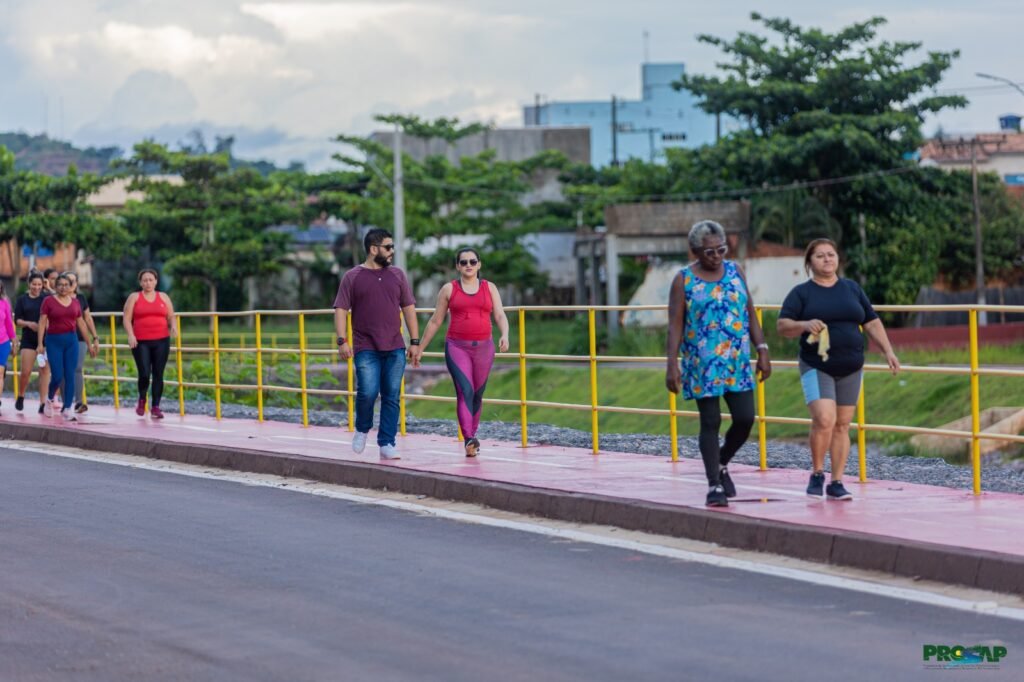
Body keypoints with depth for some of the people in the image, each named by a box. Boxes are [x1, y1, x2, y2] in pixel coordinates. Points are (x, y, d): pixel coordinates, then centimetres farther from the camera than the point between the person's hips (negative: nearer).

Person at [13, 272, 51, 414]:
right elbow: (17, 320, 5)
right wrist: (28, 324, -12)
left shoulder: (47, 297, 4)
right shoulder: (22, 299, 6)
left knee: (45, 370, -3)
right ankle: (20, 397, 22)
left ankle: (43, 403, 1)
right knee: (26, 371, -3)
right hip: (29, 339, 0)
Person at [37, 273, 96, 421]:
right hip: (54, 341, -3)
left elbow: (81, 323, 13)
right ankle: (50, 399, 23)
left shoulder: (75, 301, 9)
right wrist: (40, 344, -13)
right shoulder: (48, 301, -1)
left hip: (71, 340, 3)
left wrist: (89, 344, 13)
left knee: (70, 376, -4)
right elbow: (42, 322, -5)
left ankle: (67, 409, 1)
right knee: (57, 376, -6)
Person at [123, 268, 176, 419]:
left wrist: (172, 326, -8)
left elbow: (171, 317, 14)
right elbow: (127, 319, 1)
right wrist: (130, 335, -14)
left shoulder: (163, 297, 12)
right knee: (144, 374, -10)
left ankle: (155, 407, 3)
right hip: (141, 342, -2)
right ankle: (142, 400, 18)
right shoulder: (134, 298, 6)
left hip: (161, 341, 2)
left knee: (158, 375, -2)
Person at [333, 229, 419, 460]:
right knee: (368, 392, -14)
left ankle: (386, 444, 6)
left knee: (391, 397, 0)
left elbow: (409, 309, 13)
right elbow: (341, 310, 1)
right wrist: (342, 340, -10)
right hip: (366, 348, -3)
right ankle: (362, 430, 14)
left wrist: (415, 341, 7)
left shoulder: (397, 276, 12)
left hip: (395, 348, 3)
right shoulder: (353, 277, 3)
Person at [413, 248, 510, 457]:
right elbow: (435, 321, 10)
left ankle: (472, 435, 26)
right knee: (465, 391, -17)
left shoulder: (490, 288, 10)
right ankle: (469, 440, -25)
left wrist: (504, 335, -17)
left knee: (477, 395, 9)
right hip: (457, 347, -2)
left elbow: (500, 316, 3)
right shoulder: (449, 289, 6)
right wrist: (419, 348, 12)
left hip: (483, 347, 3)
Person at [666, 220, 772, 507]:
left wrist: (762, 351, 3)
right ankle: (714, 486, 5)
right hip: (703, 365, -3)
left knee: (745, 418, -2)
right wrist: (672, 365, -13)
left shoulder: (735, 272, 8)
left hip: (738, 363, 3)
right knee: (711, 423, -2)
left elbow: (750, 314, 10)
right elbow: (675, 325, -5)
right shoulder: (684, 280, -3)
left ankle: (721, 463, 25)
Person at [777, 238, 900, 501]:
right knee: (824, 420, -19)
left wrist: (888, 351, 7)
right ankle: (817, 474, 0)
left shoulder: (852, 289, 12)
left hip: (850, 369, 4)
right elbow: (783, 327, -6)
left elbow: (872, 323, 16)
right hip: (817, 368, -4)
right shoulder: (801, 293, 2)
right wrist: (804, 325, -25)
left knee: (842, 425, 3)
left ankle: (836, 483, 8)